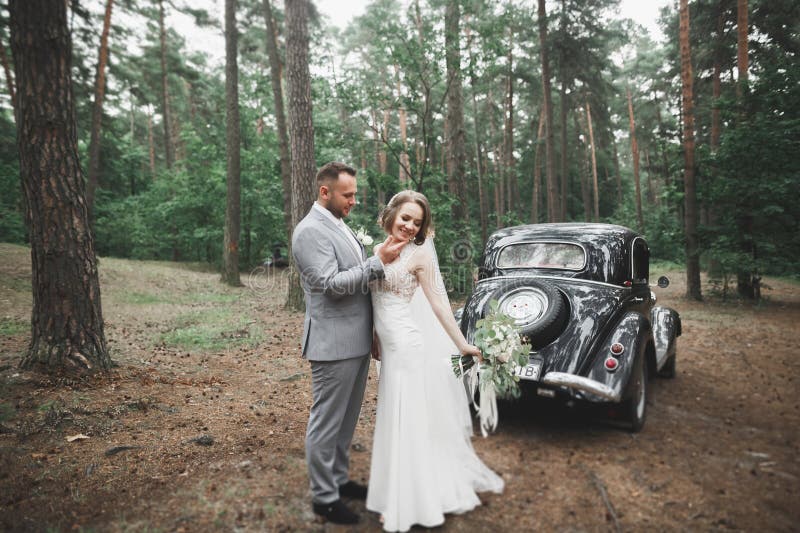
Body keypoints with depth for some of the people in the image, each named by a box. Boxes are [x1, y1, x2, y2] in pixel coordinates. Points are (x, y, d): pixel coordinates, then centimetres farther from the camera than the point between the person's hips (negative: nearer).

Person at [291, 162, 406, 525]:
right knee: (326, 422, 4)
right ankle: (323, 497, 18)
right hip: (333, 343, -9)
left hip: (356, 341, 9)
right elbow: (332, 284, -22)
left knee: (346, 419, 19)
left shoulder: (338, 225, 15)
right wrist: (378, 262, -20)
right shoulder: (310, 231, -14)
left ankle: (338, 479, 34)